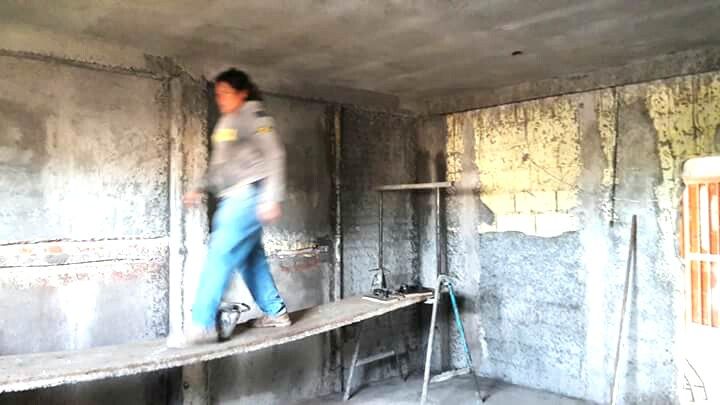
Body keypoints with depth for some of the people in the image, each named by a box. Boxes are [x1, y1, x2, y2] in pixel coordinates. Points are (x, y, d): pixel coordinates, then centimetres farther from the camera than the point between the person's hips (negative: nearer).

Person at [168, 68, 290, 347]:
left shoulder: (254, 116, -5)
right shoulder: (226, 123, 21)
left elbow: (274, 156, -12)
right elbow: (219, 166, 25)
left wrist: (271, 198, -19)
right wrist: (200, 189, 13)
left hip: (248, 195, -9)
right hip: (233, 198, 9)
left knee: (220, 254, -12)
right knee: (250, 258, 10)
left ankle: (202, 325, -9)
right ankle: (276, 313, 21)